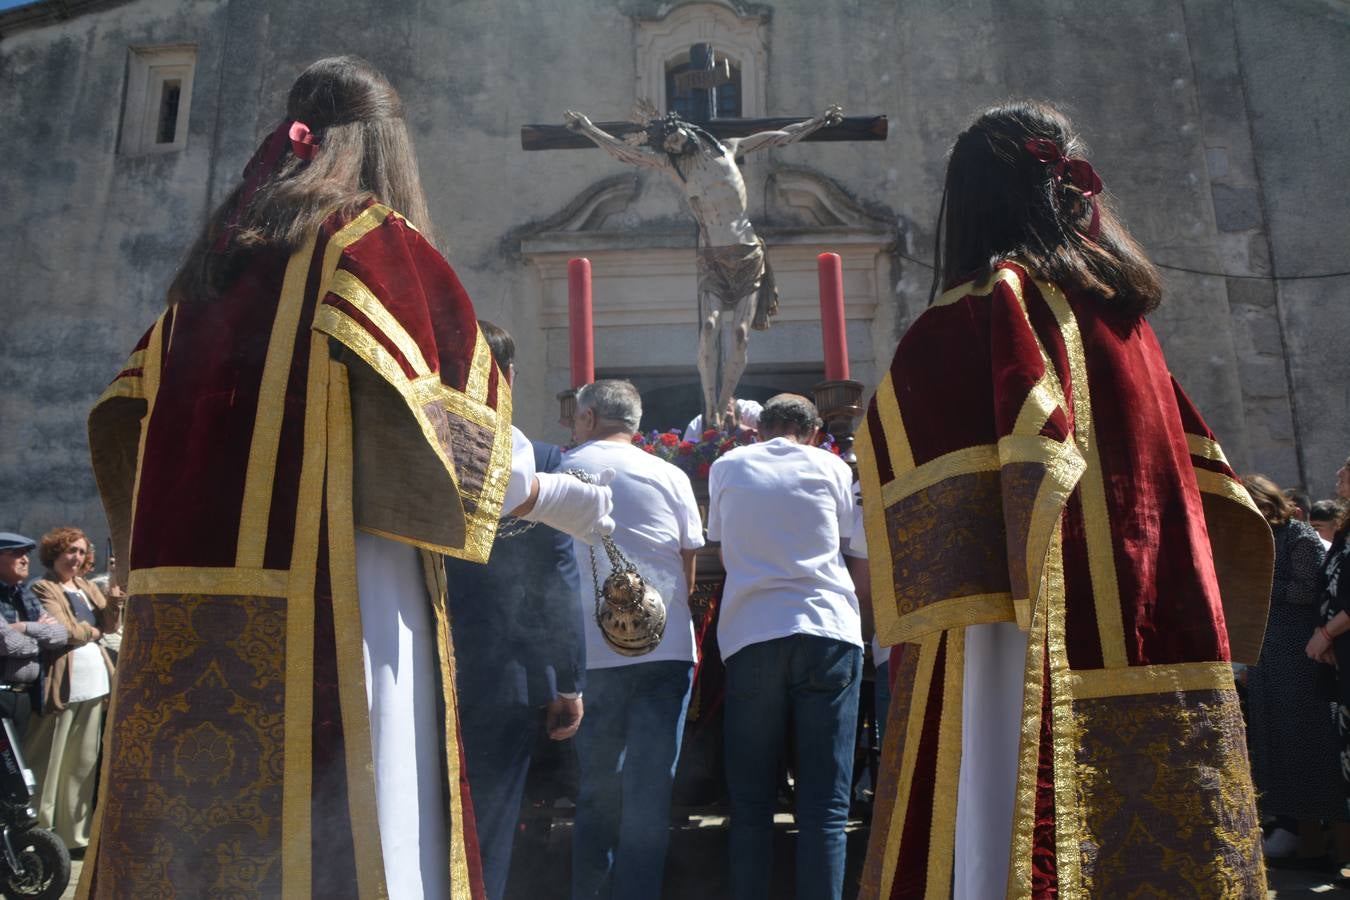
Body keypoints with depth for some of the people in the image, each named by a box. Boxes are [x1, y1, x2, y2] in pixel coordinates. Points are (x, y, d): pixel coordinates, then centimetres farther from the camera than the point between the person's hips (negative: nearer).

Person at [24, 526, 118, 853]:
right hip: (62, 684, -7)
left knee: (84, 763, 13)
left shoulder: (86, 586, 18)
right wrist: (93, 630, 2)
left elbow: (109, 624, 11)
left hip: (93, 682, 7)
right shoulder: (43, 588, -4)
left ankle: (76, 832, 22)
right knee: (48, 765, -1)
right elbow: (64, 631, -15)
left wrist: (115, 600, -7)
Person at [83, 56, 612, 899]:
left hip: (183, 608, 7)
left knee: (189, 829, 12)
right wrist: (554, 497, 6)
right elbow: (449, 420, -9)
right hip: (333, 590, -6)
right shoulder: (380, 241, -1)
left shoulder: (216, 253, 16)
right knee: (334, 832, 1)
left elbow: (130, 418, 17)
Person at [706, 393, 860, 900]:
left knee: (751, 801, 7)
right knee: (824, 804, 1)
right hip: (828, 630, -1)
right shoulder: (831, 467, 11)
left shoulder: (727, 467, 14)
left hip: (751, 635, 1)